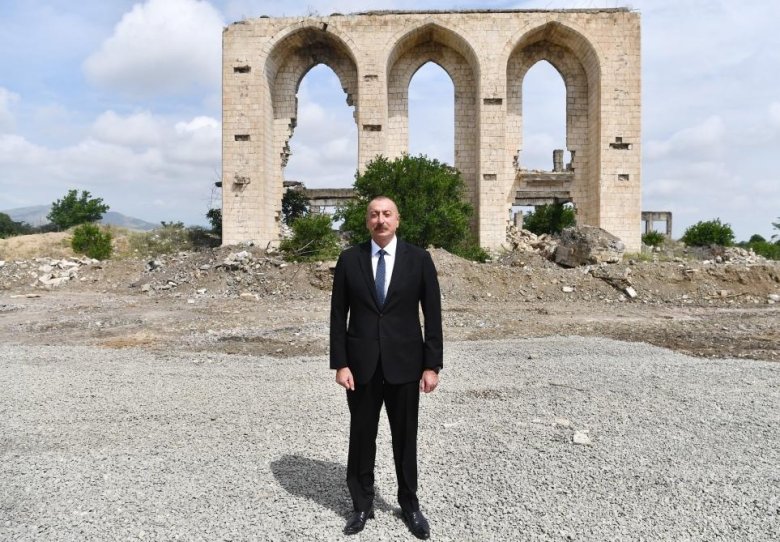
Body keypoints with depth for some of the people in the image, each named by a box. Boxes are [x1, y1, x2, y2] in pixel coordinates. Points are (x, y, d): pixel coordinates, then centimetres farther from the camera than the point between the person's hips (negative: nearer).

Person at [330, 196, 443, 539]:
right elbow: (338, 315, 1)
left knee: (405, 437, 12)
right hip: (361, 363, 1)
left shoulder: (419, 259, -2)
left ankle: (410, 505, 31)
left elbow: (432, 315, -2)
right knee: (361, 436, 11)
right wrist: (340, 364, -5)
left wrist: (432, 365, -5)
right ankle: (362, 505, 29)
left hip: (404, 363, 0)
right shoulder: (349, 259, 1)